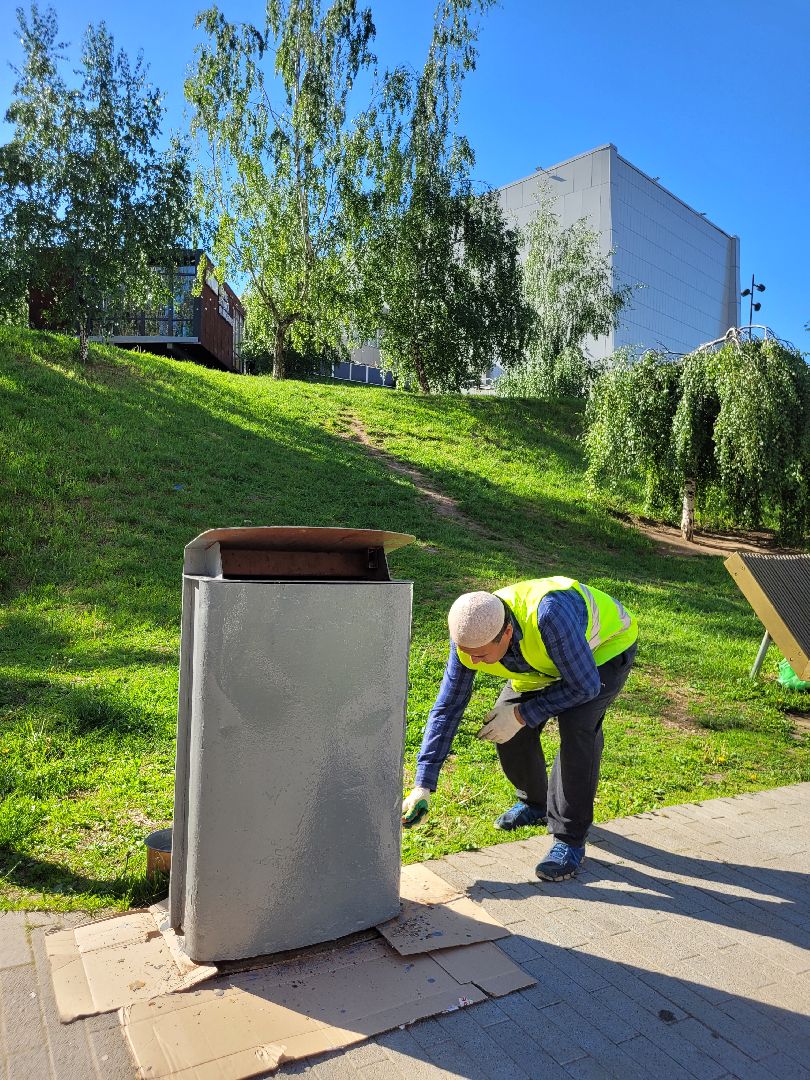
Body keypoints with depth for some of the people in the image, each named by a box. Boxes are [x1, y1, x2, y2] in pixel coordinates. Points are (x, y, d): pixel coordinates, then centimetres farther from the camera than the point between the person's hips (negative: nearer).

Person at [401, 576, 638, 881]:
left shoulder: (550, 615, -46)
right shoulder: (469, 638, -26)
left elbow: (585, 686, -32)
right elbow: (447, 708, -15)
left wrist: (522, 715, -28)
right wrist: (423, 786, -16)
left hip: (606, 646, -5)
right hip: (546, 658, 5)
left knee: (577, 727, -27)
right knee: (507, 730, -6)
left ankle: (570, 839, -9)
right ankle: (535, 804, 23)